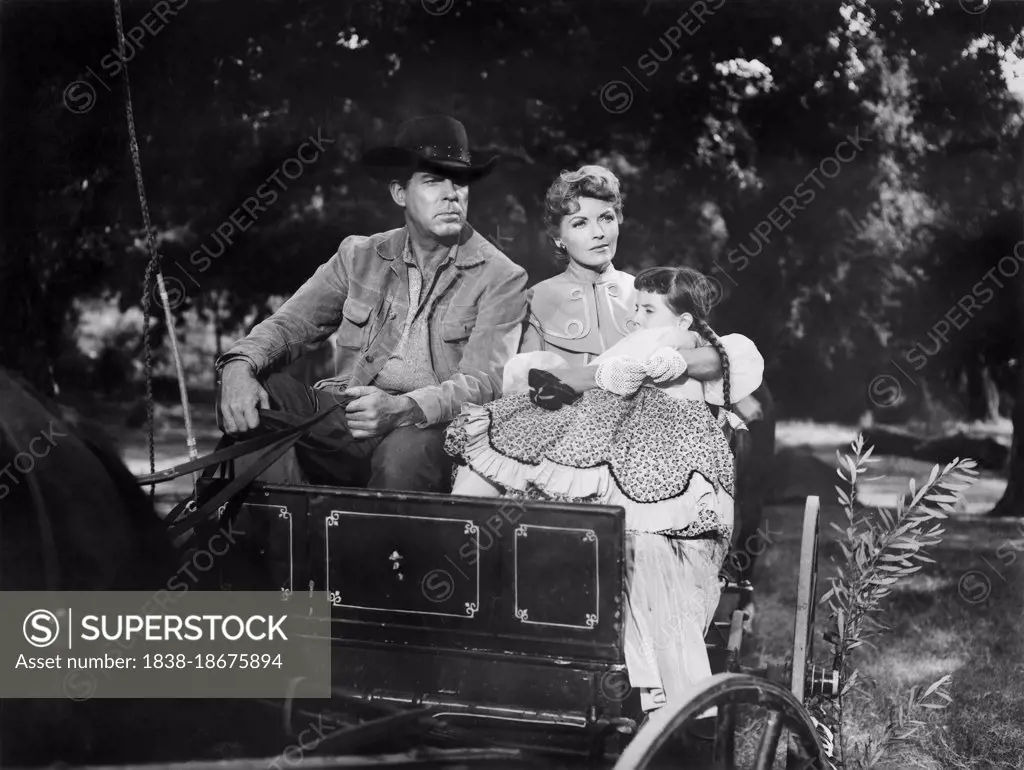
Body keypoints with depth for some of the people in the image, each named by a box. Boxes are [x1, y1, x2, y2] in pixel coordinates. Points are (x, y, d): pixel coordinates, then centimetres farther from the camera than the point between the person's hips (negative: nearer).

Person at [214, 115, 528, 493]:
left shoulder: (500, 278, 3)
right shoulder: (359, 256, 14)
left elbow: (483, 381, -8)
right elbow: (289, 324, 7)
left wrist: (402, 409, -28)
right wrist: (239, 367, -17)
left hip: (429, 434, -3)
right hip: (343, 423, 4)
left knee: (406, 447, -37)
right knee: (259, 387, -21)